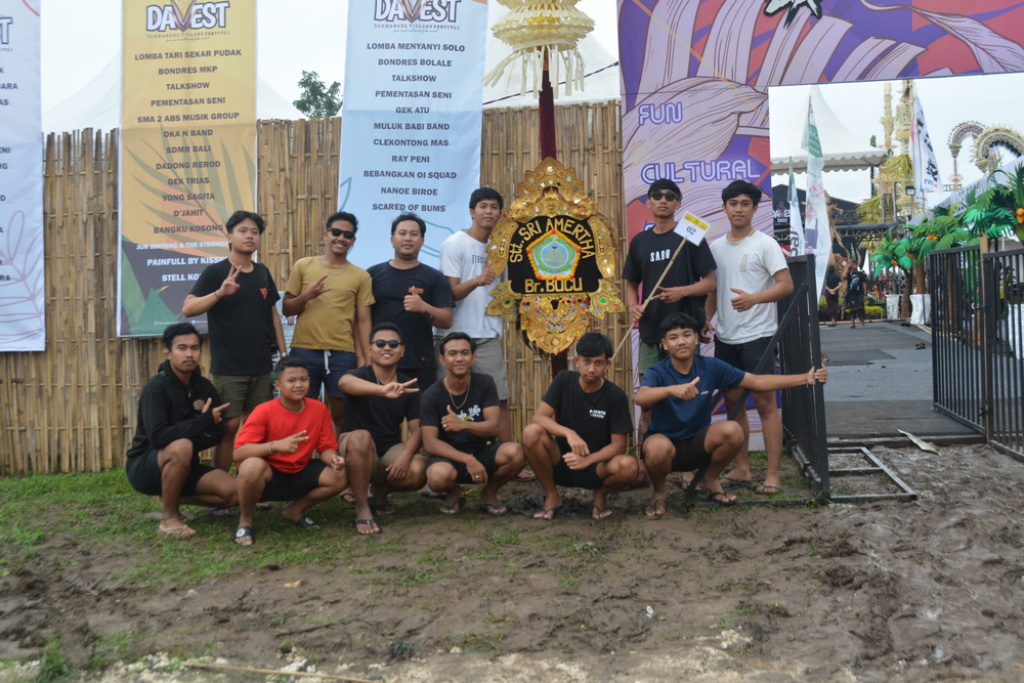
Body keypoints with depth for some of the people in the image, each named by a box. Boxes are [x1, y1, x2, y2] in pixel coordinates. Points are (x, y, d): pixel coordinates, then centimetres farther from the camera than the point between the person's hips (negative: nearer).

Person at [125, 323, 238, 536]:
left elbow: (216, 434, -2)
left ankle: (171, 498, 10)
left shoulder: (204, 386, 0)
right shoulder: (156, 387, -18)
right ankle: (169, 517, -17)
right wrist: (203, 421, -28)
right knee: (182, 448, -38)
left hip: (183, 465, 6)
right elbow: (158, 437, -31)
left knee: (234, 493, -15)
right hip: (145, 466, -6)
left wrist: (182, 436, -18)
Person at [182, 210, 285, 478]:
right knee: (229, 426, -4)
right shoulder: (215, 272, -4)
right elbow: (188, 309, -13)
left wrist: (283, 354, 12)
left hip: (262, 365, 5)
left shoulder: (263, 273, 11)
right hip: (228, 367, -5)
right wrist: (219, 293, -29)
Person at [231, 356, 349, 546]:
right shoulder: (264, 411, -18)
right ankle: (245, 521, -8)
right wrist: (276, 445, -39)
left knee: (341, 476, -16)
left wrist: (333, 459, -26)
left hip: (299, 475, 5)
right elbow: (238, 453, -25)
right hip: (266, 476, -4)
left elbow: (326, 448, -1)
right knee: (252, 466, -38)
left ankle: (296, 510, 11)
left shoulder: (319, 409, -7)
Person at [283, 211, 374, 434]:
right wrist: (306, 296, -12)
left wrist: (363, 357, -3)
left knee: (340, 415, 7)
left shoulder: (361, 276, 5)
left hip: (342, 354, 0)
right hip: (304, 351, 0)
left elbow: (363, 320, 4)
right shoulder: (303, 266, 6)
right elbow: (286, 309, 7)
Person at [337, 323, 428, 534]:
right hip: (357, 452, -4)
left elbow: (417, 429, -2)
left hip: (391, 450, 4)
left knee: (417, 472, -27)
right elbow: (344, 382, -37)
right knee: (360, 437, -37)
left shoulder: (409, 386, 3)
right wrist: (383, 390, -55)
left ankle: (381, 490, 10)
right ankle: (362, 509, -23)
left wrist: (406, 455, -24)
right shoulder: (361, 375, -10)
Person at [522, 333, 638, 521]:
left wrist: (587, 460, -29)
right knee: (531, 432, -28)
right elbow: (539, 417, -15)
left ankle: (600, 494, 4)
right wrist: (569, 433, -33)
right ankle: (551, 496, -3)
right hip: (561, 463, 1)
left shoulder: (616, 396, -10)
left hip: (597, 466, -1)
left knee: (629, 467, -34)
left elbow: (618, 445, -11)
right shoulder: (564, 380, -6)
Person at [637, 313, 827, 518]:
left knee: (732, 430, -26)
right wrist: (672, 389, -59)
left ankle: (710, 480, 5)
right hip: (665, 443, -3)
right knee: (657, 447, -39)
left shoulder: (711, 367, -7)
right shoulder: (657, 373, -17)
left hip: (697, 446, 3)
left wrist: (806, 378, -8)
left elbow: (757, 382, -3)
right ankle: (658, 490, -2)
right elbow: (640, 398, -40)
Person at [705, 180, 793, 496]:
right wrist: (706, 319, 5)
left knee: (765, 403, -5)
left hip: (757, 335, -6)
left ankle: (773, 475, 0)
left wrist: (753, 298, -27)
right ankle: (742, 469, 20)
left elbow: (786, 285, -12)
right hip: (725, 338, 6)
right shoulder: (716, 247, 13)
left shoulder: (765, 244, -5)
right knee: (733, 401, 11)